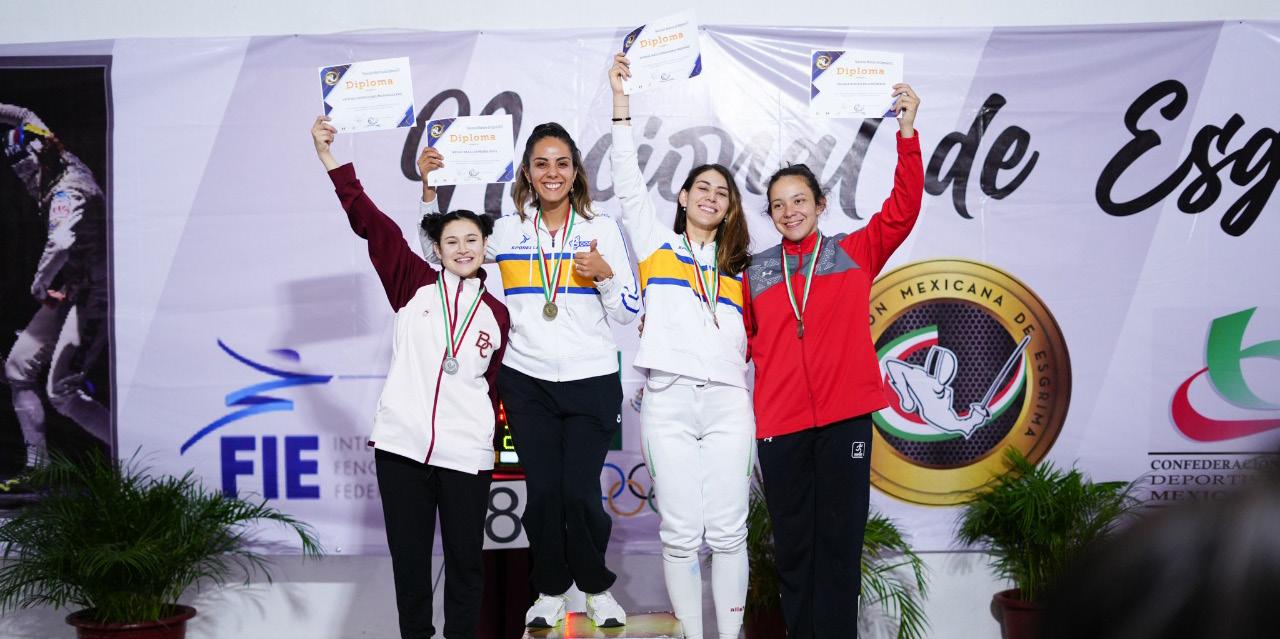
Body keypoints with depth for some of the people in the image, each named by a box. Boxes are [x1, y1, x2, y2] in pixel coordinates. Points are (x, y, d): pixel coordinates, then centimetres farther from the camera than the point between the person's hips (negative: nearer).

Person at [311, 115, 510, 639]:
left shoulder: (496, 315, 9)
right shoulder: (414, 286, 5)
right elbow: (370, 223, -2)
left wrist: (489, 432, 6)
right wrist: (330, 160, -7)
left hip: (466, 454, 1)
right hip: (401, 443, -1)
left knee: (465, 558, 5)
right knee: (409, 554, 6)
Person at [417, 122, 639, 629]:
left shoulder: (602, 230, 3)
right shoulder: (507, 231, 5)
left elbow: (629, 312, 5)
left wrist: (605, 275, -14)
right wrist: (429, 187, 1)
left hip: (591, 382, -1)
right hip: (526, 382, 1)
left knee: (580, 491, -6)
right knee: (542, 491, 2)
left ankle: (596, 586, 18)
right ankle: (550, 590, 22)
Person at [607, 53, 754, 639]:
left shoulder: (737, 267, 20)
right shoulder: (656, 242, 14)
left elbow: (751, 335, 20)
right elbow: (628, 184, 4)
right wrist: (621, 102, -2)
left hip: (728, 401, 2)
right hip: (668, 400, -1)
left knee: (728, 532, -1)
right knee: (680, 534, -2)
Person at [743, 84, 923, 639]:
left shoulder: (855, 253, 6)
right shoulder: (756, 271, 11)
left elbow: (903, 209, -6)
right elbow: (741, 339, 10)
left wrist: (906, 134, -15)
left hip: (844, 416, -2)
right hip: (779, 421, 2)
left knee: (839, 538, 2)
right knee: (792, 542, 8)